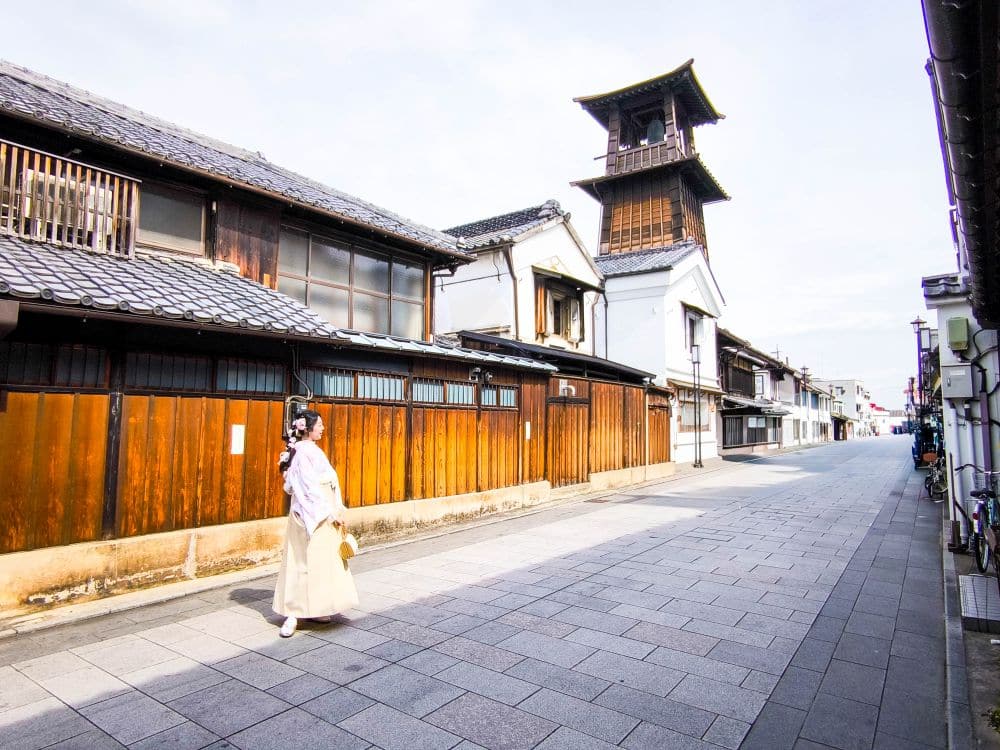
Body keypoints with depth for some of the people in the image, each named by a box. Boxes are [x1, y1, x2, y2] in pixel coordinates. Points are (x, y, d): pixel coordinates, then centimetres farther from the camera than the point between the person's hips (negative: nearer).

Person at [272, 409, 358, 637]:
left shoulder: (311, 450, 14)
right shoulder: (304, 451, -15)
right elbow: (311, 487, -19)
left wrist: (338, 509, 12)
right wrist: (333, 512, -16)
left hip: (319, 514, 10)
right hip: (313, 514, -10)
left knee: (320, 561, 13)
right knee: (305, 562, -4)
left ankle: (311, 609, 22)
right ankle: (293, 614, 4)